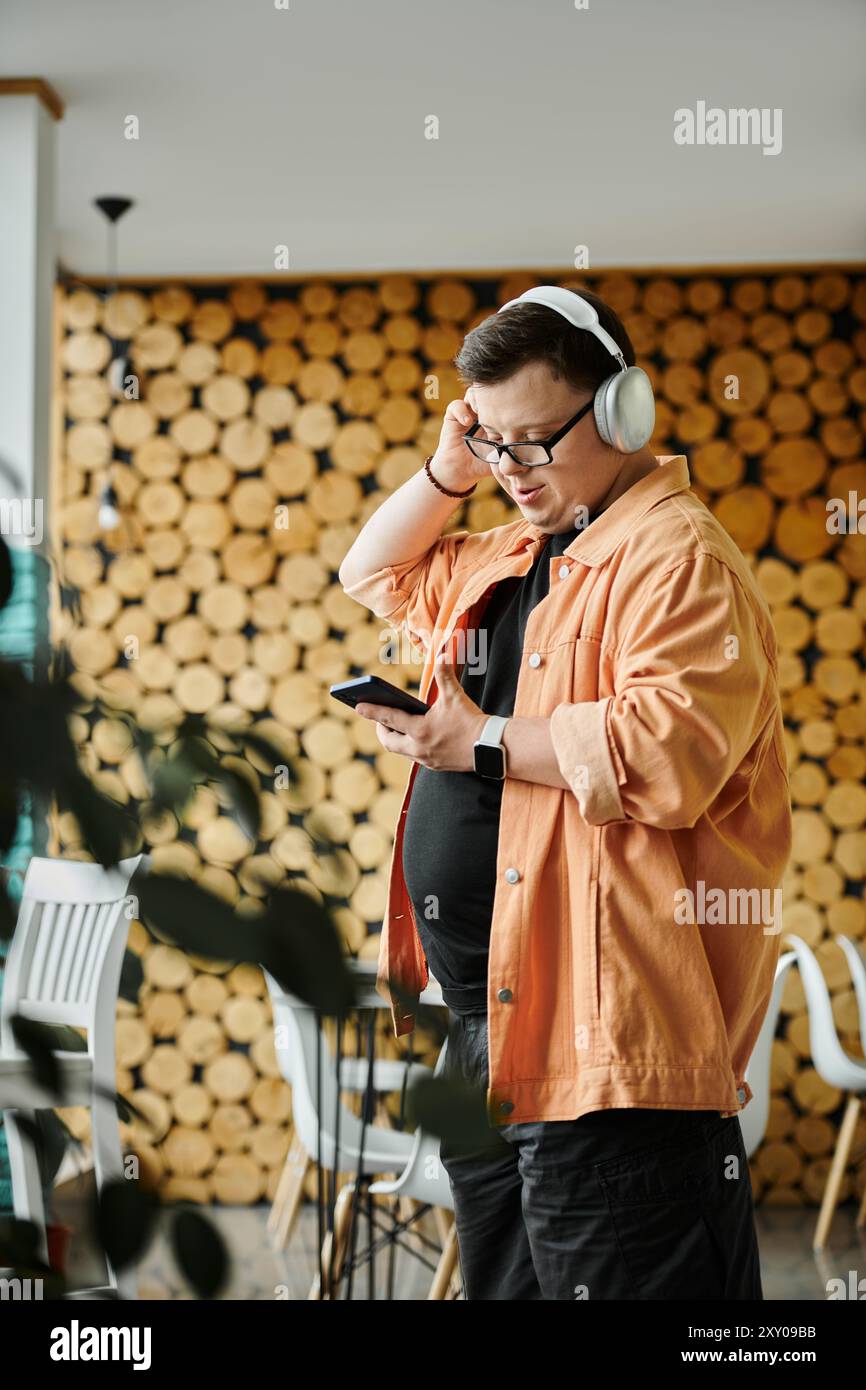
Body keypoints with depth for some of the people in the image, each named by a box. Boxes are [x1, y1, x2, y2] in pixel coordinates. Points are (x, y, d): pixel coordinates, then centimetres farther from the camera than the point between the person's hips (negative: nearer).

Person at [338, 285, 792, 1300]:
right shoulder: (512, 558, 18)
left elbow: (671, 752, -27)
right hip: (488, 1025, 10)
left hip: (604, 1029, -10)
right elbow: (375, 575, 35)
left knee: (610, 1282, -7)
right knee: (502, 1281, 17)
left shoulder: (675, 555, -12)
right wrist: (446, 473, 16)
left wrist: (485, 742, -17)